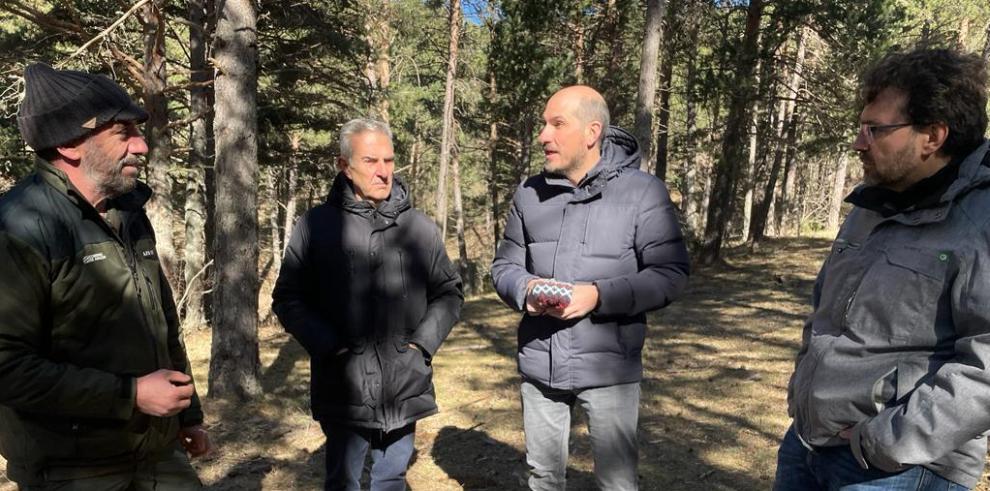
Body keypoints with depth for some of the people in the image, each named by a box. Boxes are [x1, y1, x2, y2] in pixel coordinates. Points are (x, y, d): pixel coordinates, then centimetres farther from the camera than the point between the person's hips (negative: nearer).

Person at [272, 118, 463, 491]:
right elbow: (288, 298, 0)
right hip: (344, 390, -2)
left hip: (406, 388, 2)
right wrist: (330, 347, -11)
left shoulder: (421, 227, 1)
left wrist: (423, 343, -4)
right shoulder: (315, 226, -4)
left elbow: (449, 292, 8)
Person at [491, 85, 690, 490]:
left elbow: (670, 274, -10)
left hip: (608, 366, -3)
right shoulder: (529, 193, 4)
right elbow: (504, 265, 10)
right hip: (539, 364, 4)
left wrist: (599, 296, -22)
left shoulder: (641, 191, -9)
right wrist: (525, 289, -14)